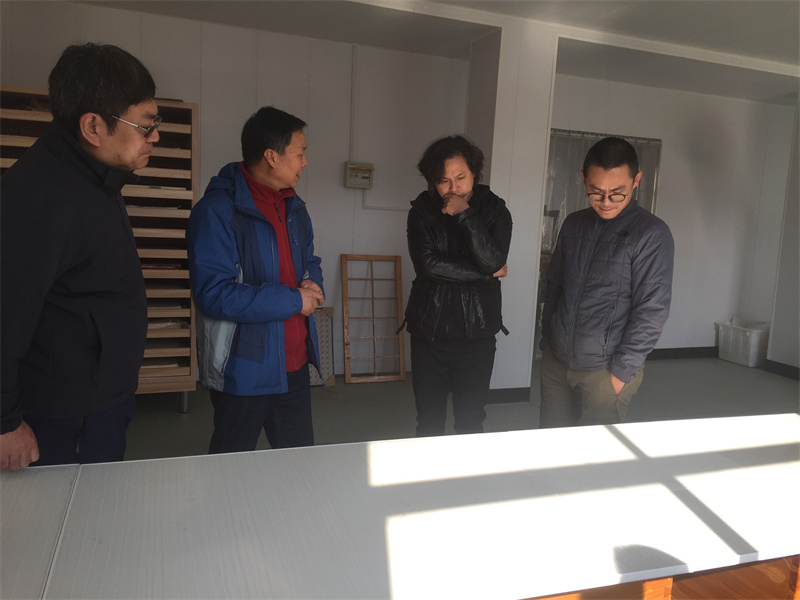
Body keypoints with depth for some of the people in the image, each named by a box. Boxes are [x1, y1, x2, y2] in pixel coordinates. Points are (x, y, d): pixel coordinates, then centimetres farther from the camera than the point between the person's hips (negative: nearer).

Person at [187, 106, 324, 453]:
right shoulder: (217, 210, -18)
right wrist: (293, 300, -20)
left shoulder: (293, 207, 10)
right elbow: (214, 294, -26)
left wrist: (311, 287, -4)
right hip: (243, 370, -7)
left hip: (294, 363, 7)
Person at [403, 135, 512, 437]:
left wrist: (466, 216, -19)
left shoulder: (495, 211, 0)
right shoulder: (422, 212, -1)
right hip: (429, 331, 1)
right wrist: (485, 272, -12)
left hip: (477, 333, 0)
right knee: (429, 423, 10)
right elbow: (427, 263, -16)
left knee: (471, 423, 8)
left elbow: (494, 261, -16)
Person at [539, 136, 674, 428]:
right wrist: (546, 342, 12)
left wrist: (621, 371, -12)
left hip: (607, 371, -5)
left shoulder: (652, 235, -11)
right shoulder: (573, 224, 8)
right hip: (556, 361, 5)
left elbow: (652, 312, -13)